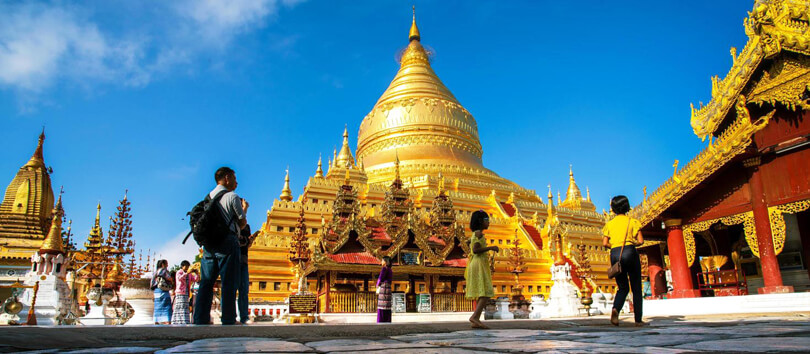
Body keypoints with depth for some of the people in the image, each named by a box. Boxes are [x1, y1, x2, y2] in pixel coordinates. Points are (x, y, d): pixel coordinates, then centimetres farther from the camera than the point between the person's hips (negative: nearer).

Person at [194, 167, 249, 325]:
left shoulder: (208, 197, 15)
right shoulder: (232, 197, -4)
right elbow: (242, 224, 0)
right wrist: (244, 209, 20)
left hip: (208, 243, 6)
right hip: (227, 242, -6)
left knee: (206, 282, 7)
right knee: (228, 283, -3)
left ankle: (200, 320, 6)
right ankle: (228, 320, -3)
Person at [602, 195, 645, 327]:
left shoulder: (609, 224, 11)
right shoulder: (632, 221, 4)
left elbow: (605, 243, 3)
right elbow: (640, 241, -1)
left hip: (615, 255, 3)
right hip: (630, 252, -3)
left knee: (623, 288, 12)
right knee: (636, 288, 8)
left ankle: (615, 309, -16)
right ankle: (638, 319, 6)